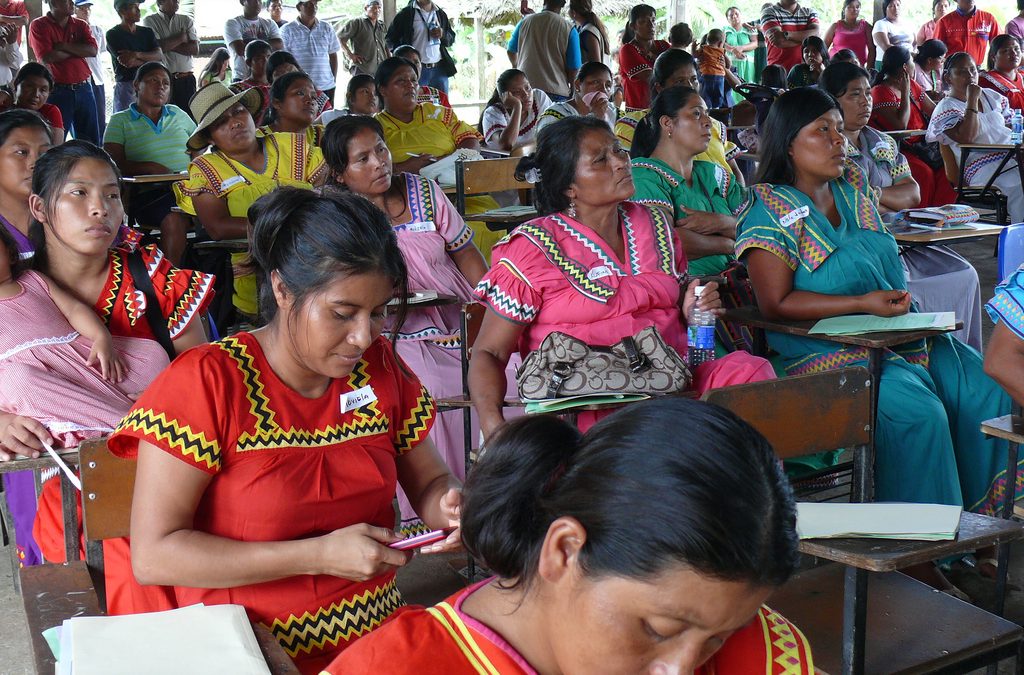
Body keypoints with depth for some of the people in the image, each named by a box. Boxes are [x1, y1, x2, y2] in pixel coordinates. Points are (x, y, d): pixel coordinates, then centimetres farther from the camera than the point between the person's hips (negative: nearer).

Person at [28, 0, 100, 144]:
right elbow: (47, 57, -13)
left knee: (90, 141, 8)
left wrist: (63, 46, -11)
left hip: (84, 89, 4)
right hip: (57, 91, -4)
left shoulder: (81, 25, 11)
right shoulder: (39, 26, -1)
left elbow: (92, 51, -4)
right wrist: (78, 50, -3)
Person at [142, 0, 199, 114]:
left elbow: (195, 50, 0)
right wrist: (182, 37, -1)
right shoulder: (150, 21, 4)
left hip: (186, 79, 2)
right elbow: (157, 46, -10)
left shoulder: (187, 20, 11)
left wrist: (169, 45, -7)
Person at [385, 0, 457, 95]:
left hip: (439, 69, 4)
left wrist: (443, 35, -4)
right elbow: (390, 39, 2)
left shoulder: (440, 14, 13)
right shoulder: (406, 13, 0)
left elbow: (451, 38, 19)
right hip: (417, 69, -4)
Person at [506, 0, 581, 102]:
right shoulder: (569, 29, -4)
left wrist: (515, 65, 44)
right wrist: (573, 92, 12)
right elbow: (574, 68, -5)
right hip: (556, 92, -3)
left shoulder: (525, 21, 5)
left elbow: (511, 50, 21)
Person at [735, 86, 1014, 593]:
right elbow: (776, 304, -13)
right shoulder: (769, 208, -6)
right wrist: (863, 304, -19)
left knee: (987, 391, -11)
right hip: (827, 352, -7)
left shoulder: (854, 191, 16)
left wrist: (899, 300, 4)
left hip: (901, 338, 7)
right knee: (917, 410, -29)